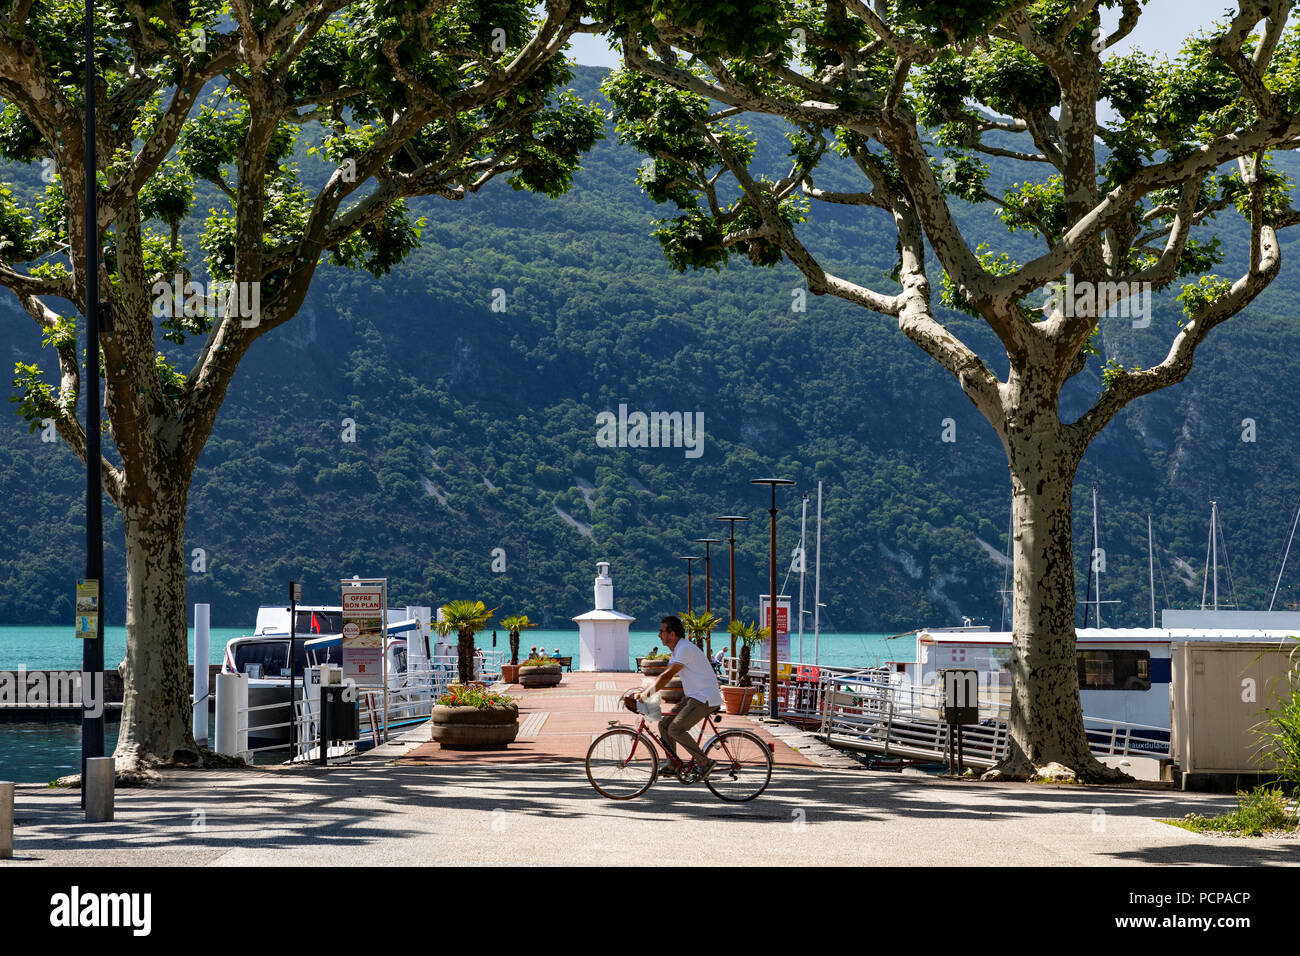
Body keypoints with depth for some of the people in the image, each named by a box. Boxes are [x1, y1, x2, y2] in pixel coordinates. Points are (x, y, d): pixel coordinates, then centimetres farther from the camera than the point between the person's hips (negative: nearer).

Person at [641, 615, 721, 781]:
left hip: (705, 698, -10)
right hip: (693, 696, 10)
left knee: (675, 729, -18)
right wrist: (644, 691, 9)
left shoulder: (685, 649, -19)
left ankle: (704, 763, -10)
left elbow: (667, 677, -24)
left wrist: (646, 694, -23)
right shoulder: (677, 650, 15)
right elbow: (663, 676, 19)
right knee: (664, 724, 5)